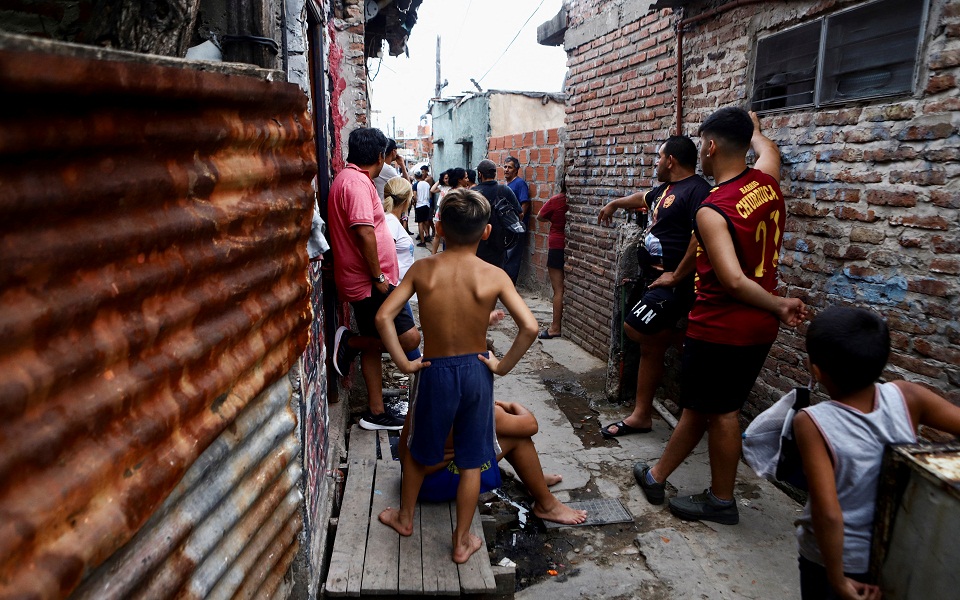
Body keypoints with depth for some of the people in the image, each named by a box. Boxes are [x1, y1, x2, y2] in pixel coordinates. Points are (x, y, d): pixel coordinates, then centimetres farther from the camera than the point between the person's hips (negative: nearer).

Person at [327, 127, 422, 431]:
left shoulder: (348, 178, 17)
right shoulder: (357, 181, -16)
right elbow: (364, 232, -26)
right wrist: (379, 277, -20)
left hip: (365, 281, 11)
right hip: (370, 283, -11)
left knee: (373, 346, 15)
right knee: (409, 337, -13)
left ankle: (376, 412, 24)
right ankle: (349, 342, 2)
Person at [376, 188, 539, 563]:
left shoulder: (422, 269, -10)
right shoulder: (494, 276, -12)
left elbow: (384, 317, -15)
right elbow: (529, 326, -20)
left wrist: (403, 363, -7)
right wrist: (503, 365, -7)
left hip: (436, 372, 0)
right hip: (476, 372, 0)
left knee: (418, 451, 24)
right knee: (471, 462, 16)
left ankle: (405, 517, 46)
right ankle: (462, 542, 30)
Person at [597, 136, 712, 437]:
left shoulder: (697, 190, -15)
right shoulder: (665, 189, 15)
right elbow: (643, 198, 38)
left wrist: (676, 276, -24)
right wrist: (614, 203, 52)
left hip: (670, 284, -9)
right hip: (651, 279, 10)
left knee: (634, 328, -18)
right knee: (650, 348, 11)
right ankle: (640, 416, 19)